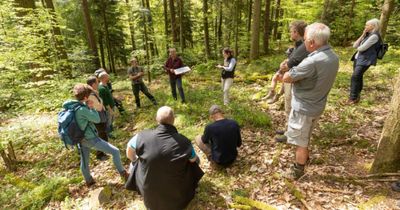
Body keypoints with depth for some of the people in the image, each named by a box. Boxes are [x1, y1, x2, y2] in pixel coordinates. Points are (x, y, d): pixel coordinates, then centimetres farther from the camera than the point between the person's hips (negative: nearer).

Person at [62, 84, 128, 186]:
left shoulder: (72, 105, -5)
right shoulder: (83, 109, -27)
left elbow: (65, 104, 19)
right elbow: (97, 119, -18)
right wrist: (92, 107, -7)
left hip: (82, 139, 9)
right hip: (91, 139, -9)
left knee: (84, 161, 25)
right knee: (115, 151, 0)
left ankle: (88, 181, 46)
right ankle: (123, 173, 14)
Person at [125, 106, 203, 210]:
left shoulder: (142, 136, -21)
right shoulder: (184, 141, -24)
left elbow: (130, 155, 0)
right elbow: (193, 160, -3)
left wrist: (138, 160, 21)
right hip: (177, 197, 0)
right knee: (195, 161, 18)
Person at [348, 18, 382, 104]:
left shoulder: (374, 36, -13)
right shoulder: (367, 35, 15)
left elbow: (362, 48, -18)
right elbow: (355, 45, 7)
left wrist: (358, 46, 5)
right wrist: (362, 35, 1)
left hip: (365, 60, -9)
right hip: (358, 58, 9)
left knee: (355, 77, -14)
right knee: (358, 77, 12)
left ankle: (353, 98, -9)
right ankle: (356, 95, 22)